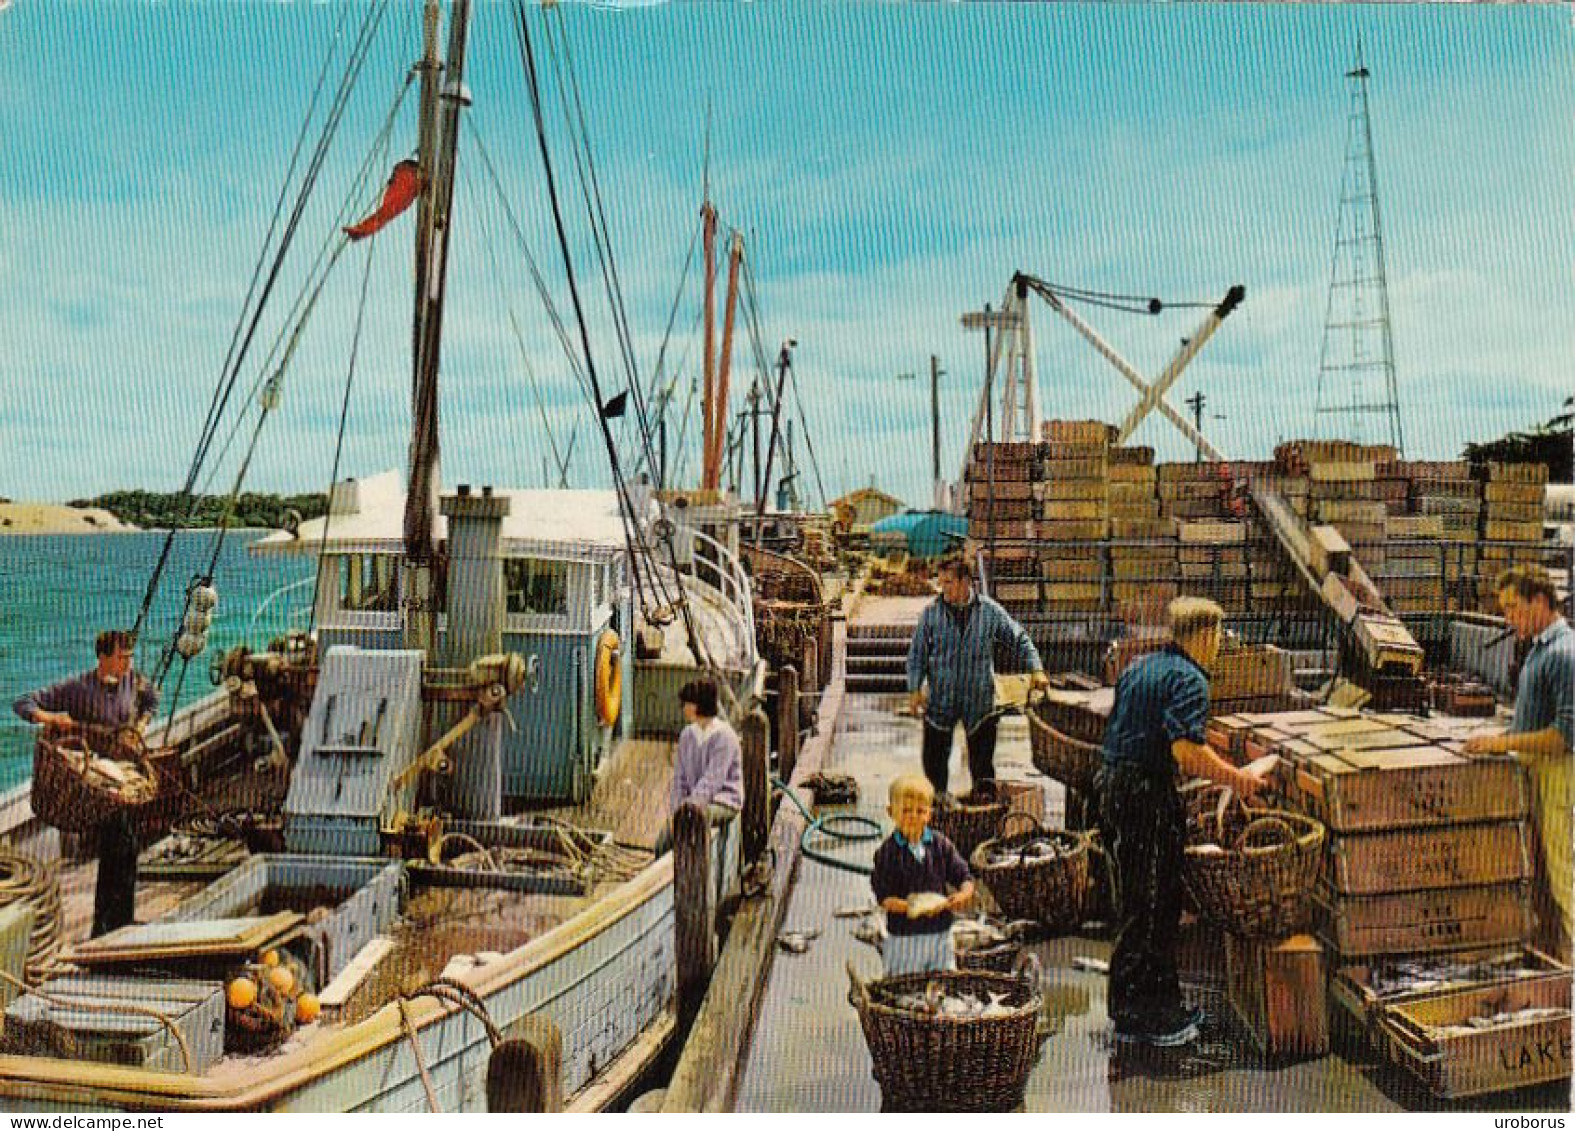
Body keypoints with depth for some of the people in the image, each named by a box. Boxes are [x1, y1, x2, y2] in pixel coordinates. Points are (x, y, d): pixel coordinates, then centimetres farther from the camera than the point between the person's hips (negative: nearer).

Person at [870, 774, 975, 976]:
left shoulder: (941, 844, -1)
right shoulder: (887, 852, -8)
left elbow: (964, 878, 2)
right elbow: (884, 898, -10)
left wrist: (964, 894, -21)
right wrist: (909, 907, -26)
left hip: (940, 933, 3)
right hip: (903, 937, -3)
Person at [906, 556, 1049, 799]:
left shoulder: (991, 611, -1)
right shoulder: (931, 612, -1)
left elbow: (1019, 640, 5)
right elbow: (917, 654, 2)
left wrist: (1036, 669, -8)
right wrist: (915, 689, -9)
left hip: (979, 700, 0)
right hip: (940, 700, 1)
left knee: (982, 760, 4)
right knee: (935, 757, 4)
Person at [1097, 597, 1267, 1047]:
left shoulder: (1138, 668, 16)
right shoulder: (1189, 679, -11)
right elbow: (1185, 749, -22)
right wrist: (1236, 778, -10)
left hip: (1111, 784, 9)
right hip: (1147, 795, -9)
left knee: (1138, 902, 17)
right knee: (1147, 908, 0)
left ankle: (1163, 1003, 28)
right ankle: (1137, 1016, 8)